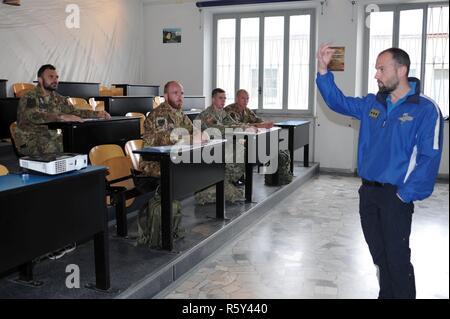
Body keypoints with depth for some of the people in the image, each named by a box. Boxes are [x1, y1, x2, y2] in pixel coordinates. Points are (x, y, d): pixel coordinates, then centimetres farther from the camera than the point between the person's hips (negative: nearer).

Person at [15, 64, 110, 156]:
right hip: (29, 142, -7)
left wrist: (97, 114, -1)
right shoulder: (30, 97, -9)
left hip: (52, 138, 7)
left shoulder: (58, 98, 14)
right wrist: (61, 117, -39)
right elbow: (34, 116, -27)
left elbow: (74, 111, 15)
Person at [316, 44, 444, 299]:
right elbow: (338, 102, 13)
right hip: (368, 191, 6)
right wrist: (323, 70, 1)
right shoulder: (372, 104, 7)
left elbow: (429, 158, -15)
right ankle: (386, 294, 35)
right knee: (379, 254, 17)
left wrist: (405, 195, -18)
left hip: (396, 195, -6)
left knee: (397, 257, 2)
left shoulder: (426, 109, -11)